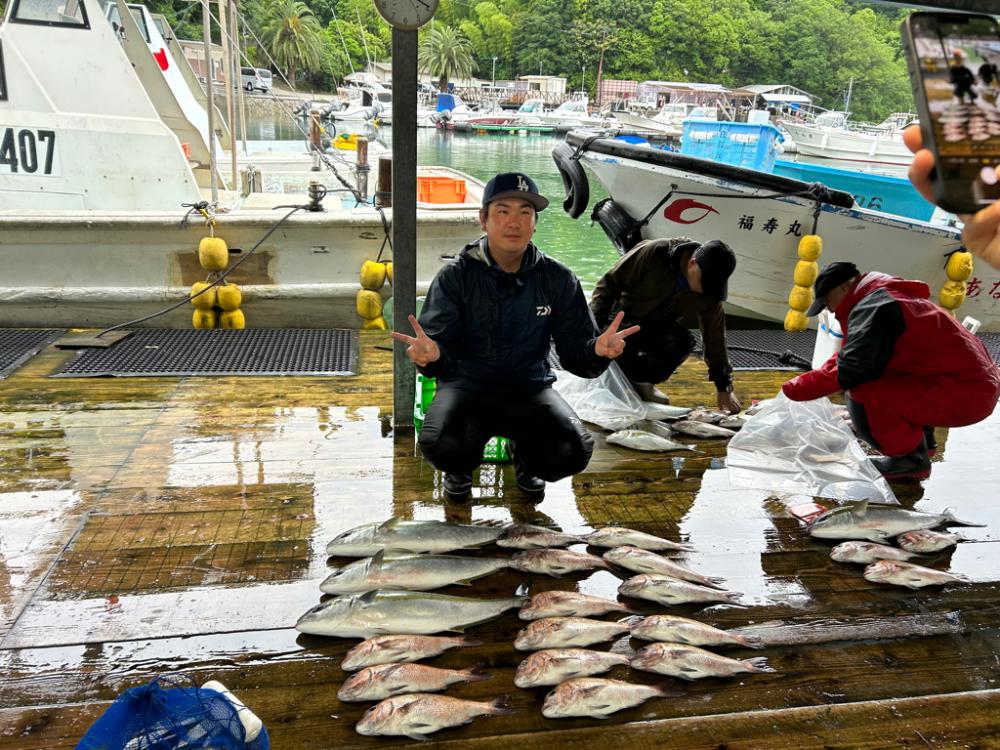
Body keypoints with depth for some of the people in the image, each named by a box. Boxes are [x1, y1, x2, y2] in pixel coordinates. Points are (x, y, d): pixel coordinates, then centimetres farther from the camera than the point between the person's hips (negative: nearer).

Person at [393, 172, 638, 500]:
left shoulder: (558, 279, 0)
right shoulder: (455, 277, -5)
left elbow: (575, 351, -2)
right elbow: (442, 348, -12)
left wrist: (597, 350, -26)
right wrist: (431, 353, -37)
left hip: (530, 389, 2)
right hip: (467, 386, -1)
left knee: (572, 451, -25)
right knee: (441, 444, -32)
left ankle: (526, 458, 15)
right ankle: (460, 466, 10)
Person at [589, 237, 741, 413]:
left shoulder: (709, 289, -14)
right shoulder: (653, 253, -27)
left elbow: (715, 337, -5)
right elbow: (609, 283, -18)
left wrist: (724, 388, -5)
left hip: (657, 327, 3)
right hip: (622, 319, -3)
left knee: (682, 342, -28)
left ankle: (640, 380, -2)